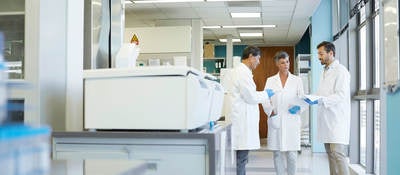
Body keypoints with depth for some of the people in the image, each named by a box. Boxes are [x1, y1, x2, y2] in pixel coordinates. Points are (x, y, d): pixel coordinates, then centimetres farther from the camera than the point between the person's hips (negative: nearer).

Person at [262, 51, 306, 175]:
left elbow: (302, 99, 6)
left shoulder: (297, 80, 8)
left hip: (292, 120, 0)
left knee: (291, 154, -2)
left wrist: (298, 107, -14)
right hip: (275, 120, 1)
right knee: (277, 153, 3)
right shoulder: (270, 80, 9)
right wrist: (270, 112, -12)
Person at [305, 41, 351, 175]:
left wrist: (320, 101, -27)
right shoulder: (325, 72, 19)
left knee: (338, 154, -12)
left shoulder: (341, 71, -7)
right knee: (330, 154, 8)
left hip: (338, 121, -8)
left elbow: (341, 95, -16)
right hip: (327, 120, 8)